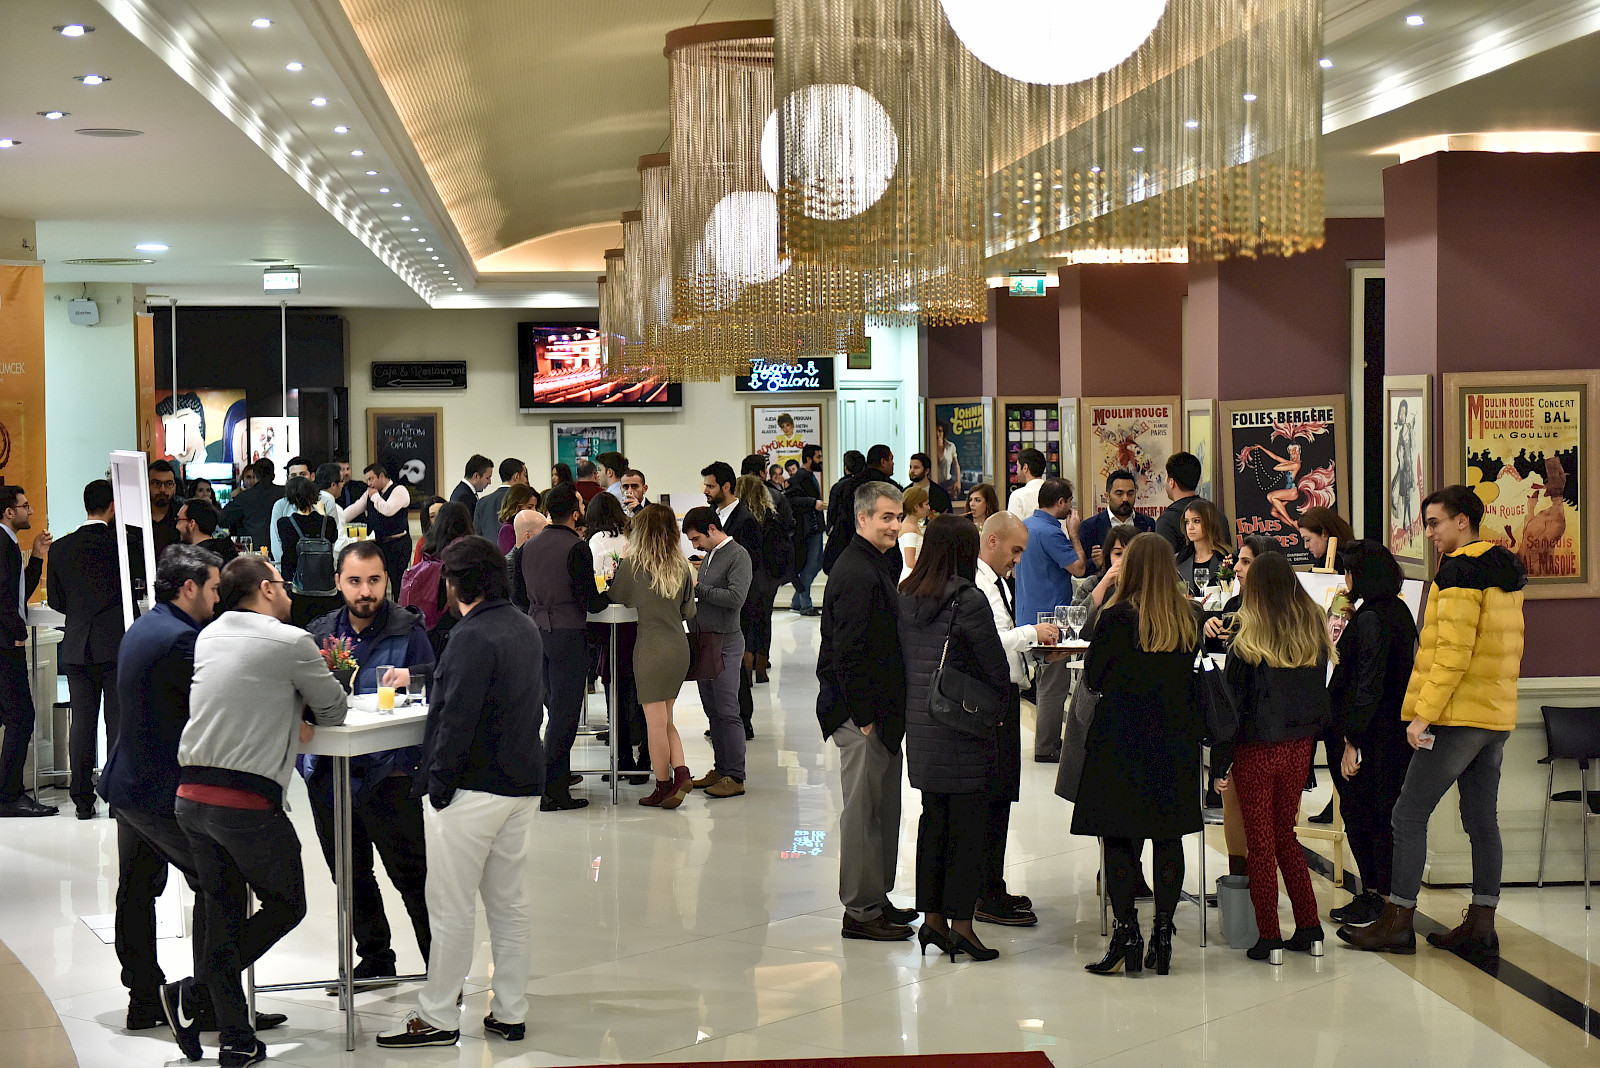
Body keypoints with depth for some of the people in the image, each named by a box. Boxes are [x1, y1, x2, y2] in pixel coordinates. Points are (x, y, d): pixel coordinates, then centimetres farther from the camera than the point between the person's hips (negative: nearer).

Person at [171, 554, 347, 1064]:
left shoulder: (208, 637, 12)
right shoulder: (291, 643, -7)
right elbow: (334, 711, 4)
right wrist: (299, 708, 22)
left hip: (190, 796, 7)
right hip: (248, 801, -7)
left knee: (223, 914, 12)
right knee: (286, 906, 11)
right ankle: (192, 993, 2)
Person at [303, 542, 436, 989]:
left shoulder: (408, 630, -4)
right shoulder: (320, 632, 10)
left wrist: (409, 681, -23)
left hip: (387, 772, -5)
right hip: (328, 771, 5)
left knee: (412, 874, -4)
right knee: (350, 875, 18)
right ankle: (375, 957, 35)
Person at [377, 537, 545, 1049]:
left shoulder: (473, 637, -18)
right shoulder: (526, 628, 10)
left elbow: (458, 718, -22)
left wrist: (438, 784, -15)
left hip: (473, 790, -9)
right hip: (521, 784, 9)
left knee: (451, 910, 1)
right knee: (509, 905, 13)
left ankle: (438, 1017, 8)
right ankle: (510, 1013, 19)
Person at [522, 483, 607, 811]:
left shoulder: (530, 545, 9)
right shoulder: (576, 547, -14)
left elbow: (525, 594, 14)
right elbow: (590, 602, -14)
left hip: (536, 632, 7)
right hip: (568, 633, -7)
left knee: (556, 706, 18)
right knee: (565, 712, -3)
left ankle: (559, 780, 23)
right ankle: (550, 791, -4)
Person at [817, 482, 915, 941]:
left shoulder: (877, 564, 14)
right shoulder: (856, 572, -18)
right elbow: (849, 652, -22)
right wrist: (864, 716, -21)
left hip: (879, 707, 10)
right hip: (861, 709, -10)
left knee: (883, 809, 16)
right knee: (863, 811, -2)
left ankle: (876, 899, 26)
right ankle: (861, 910, 5)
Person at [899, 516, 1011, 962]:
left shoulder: (905, 597, 4)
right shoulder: (969, 600, -15)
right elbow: (997, 667, -10)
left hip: (920, 727, 7)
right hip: (965, 726, -7)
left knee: (933, 819, 14)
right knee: (968, 823, 1)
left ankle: (932, 918, 18)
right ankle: (961, 924, 3)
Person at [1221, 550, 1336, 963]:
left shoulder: (1249, 639, -13)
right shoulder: (1314, 630, 1)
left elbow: (1232, 702, -10)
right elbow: (1320, 692, 6)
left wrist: (1220, 763, -4)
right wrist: (1311, 735, 13)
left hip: (1257, 748, -5)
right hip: (1300, 745, 5)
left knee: (1261, 842, 4)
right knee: (1285, 835, 18)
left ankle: (1269, 938, 6)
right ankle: (1309, 930, 17)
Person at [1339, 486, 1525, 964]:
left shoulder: (1459, 571, -13)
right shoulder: (1505, 573, 16)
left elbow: (1453, 651, -20)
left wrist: (1424, 712, -18)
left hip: (1457, 717, -9)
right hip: (1497, 715, 9)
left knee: (1410, 815, -3)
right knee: (1482, 820, 9)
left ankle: (1397, 921, -1)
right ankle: (1481, 928, 9)